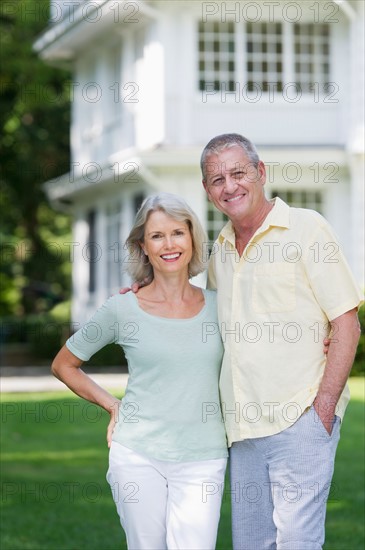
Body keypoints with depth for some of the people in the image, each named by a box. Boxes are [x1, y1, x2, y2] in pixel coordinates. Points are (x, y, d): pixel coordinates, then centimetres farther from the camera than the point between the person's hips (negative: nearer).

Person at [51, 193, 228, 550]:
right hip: (138, 456, -1)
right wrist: (112, 405, 4)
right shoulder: (122, 310, 1)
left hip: (202, 461, 1)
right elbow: (63, 364, 12)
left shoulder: (217, 306, 6)